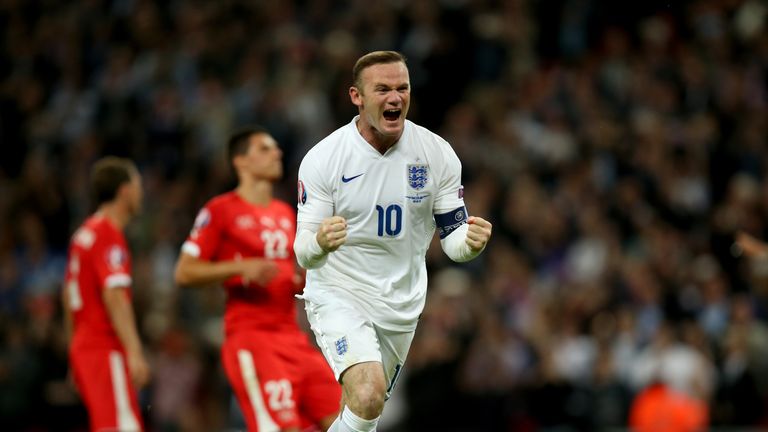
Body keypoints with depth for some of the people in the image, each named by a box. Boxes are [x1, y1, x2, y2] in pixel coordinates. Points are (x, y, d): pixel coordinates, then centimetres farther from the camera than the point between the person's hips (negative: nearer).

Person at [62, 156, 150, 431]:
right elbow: (114, 297, -20)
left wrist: (76, 355, 27)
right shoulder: (109, 236, -11)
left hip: (84, 347, 10)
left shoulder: (83, 234, 18)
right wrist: (134, 352, -24)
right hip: (106, 350, -10)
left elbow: (69, 297, 22)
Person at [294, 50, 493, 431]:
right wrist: (320, 243, -39)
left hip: (401, 305, 4)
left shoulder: (438, 154, -7)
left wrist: (471, 243, -25)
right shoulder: (321, 158, -15)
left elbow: (451, 237, 0)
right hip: (338, 296, -4)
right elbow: (303, 253, -14)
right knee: (368, 395, -29)